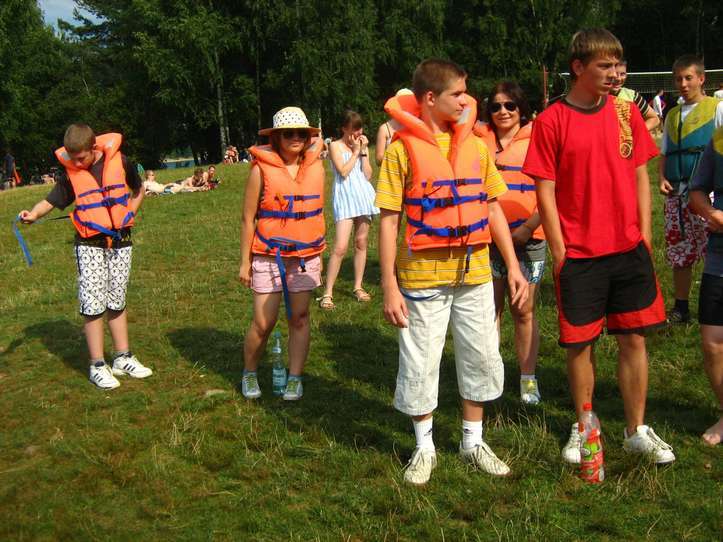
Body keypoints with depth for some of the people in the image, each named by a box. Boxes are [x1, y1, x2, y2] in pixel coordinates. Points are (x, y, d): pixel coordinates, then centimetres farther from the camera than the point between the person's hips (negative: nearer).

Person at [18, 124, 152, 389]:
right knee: (93, 305, -4)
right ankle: (98, 366, 4)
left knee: (117, 303, 12)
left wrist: (129, 213, 4)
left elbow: (139, 190, 14)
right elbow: (51, 200, -7)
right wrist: (34, 213, -26)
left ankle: (123, 358, 22)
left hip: (121, 243, 2)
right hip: (89, 246, -1)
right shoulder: (71, 173, -4)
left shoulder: (119, 162, -3)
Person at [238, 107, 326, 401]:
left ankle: (295, 378, 18)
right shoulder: (261, 168, -6)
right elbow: (248, 218, -3)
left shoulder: (316, 166, 4)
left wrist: (320, 251, 12)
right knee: (263, 324, -1)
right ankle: (249, 373, 23)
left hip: (306, 256, 3)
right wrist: (244, 262, -3)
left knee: (299, 318, 5)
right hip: (269, 255, -3)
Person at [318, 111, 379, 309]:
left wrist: (363, 151, -2)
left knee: (361, 242, 9)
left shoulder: (362, 144, 14)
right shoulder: (335, 146, -1)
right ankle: (327, 293, -7)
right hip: (345, 198, -5)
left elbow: (368, 174, 5)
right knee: (340, 247, -13)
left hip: (363, 195, 6)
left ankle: (358, 286, 20)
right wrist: (356, 152, -6)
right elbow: (343, 172, -13)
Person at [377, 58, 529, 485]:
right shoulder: (403, 147, -7)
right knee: (420, 364, 6)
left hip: (475, 272, 4)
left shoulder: (475, 145, 6)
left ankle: (473, 441, 30)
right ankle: (425, 446, 26)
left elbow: (493, 209, 10)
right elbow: (389, 219, -8)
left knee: (482, 357, 12)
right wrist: (390, 287, -12)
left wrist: (513, 266, 5)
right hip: (423, 274, -4)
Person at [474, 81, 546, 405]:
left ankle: (528, 379, 17)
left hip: (527, 239, -2)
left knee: (524, 312, 6)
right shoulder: (478, 139, 6)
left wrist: (529, 227, -12)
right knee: (489, 309, 6)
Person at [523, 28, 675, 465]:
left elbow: (640, 177, 10)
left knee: (634, 338, 7)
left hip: (629, 249, 3)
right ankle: (583, 428, 24)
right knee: (580, 343, 6)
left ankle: (637, 431, 21)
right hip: (579, 253, -3)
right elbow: (545, 191, -5)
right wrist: (559, 252, -8)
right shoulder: (551, 122, -5)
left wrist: (645, 236, 4)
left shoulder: (626, 112, 6)